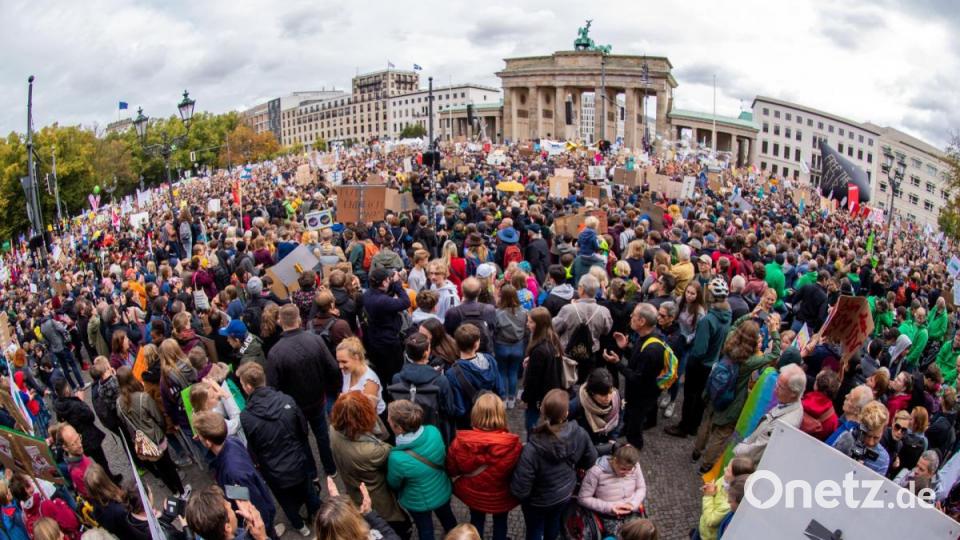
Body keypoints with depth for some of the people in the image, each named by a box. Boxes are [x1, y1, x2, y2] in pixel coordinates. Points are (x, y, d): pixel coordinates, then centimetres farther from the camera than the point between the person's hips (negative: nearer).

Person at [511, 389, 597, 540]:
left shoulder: (532, 450, -41)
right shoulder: (579, 434, -29)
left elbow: (520, 491, -30)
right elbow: (590, 460, -7)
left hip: (538, 502, -4)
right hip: (565, 493, 4)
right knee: (554, 522, 34)